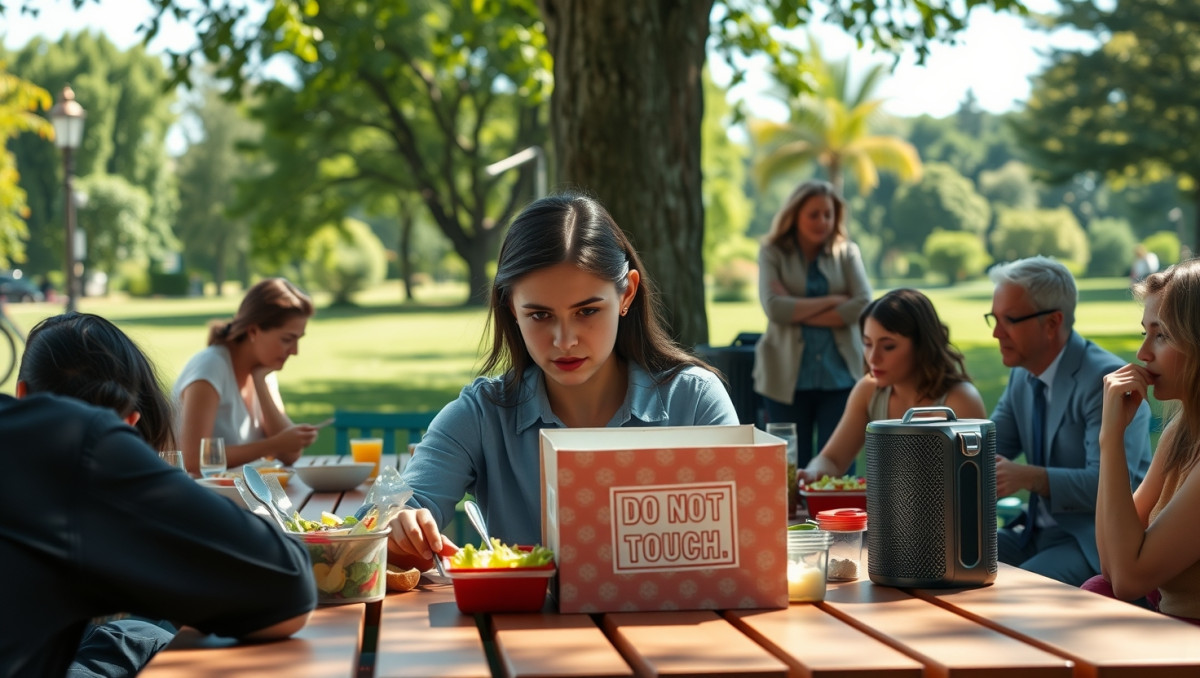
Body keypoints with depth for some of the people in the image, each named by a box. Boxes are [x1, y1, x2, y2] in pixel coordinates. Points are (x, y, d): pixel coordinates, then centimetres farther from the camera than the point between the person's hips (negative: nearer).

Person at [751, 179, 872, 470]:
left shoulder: (847, 253, 9)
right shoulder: (773, 253, 6)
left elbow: (863, 305, -5)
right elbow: (774, 307, -9)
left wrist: (801, 312, -9)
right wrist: (833, 300, -7)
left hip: (840, 374, 1)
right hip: (788, 377, 0)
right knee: (791, 468, 1)